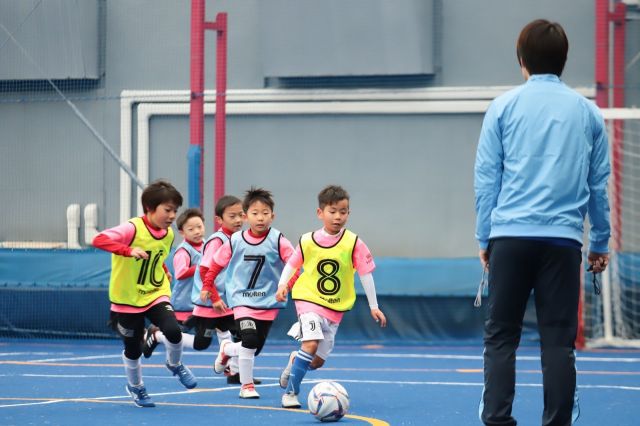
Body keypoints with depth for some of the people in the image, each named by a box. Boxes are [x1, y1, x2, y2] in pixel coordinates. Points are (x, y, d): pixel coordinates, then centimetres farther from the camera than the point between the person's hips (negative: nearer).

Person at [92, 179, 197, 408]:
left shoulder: (168, 234, -1)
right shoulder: (133, 229, -22)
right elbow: (99, 240, -38)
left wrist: (165, 273, 6)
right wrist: (129, 250, -49)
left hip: (156, 294, 4)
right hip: (127, 299, -4)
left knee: (173, 331, -21)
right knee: (133, 348, 8)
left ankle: (175, 365, 12)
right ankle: (135, 387, 38)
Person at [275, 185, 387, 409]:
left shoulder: (353, 244, -8)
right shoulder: (307, 241, -8)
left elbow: (365, 274, -3)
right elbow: (292, 264, 7)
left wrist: (374, 306, -2)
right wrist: (283, 285, -8)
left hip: (336, 307, 2)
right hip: (309, 299, -2)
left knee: (317, 361, 5)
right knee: (311, 344, -25)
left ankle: (296, 360, 41)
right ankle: (290, 392, -13)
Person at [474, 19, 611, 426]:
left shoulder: (504, 107, 4)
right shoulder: (587, 112, 9)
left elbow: (486, 178, 4)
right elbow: (599, 183, 11)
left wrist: (484, 238, 10)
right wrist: (601, 243, 17)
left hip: (510, 236, -1)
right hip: (563, 239, 1)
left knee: (501, 336, 4)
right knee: (558, 340, 3)